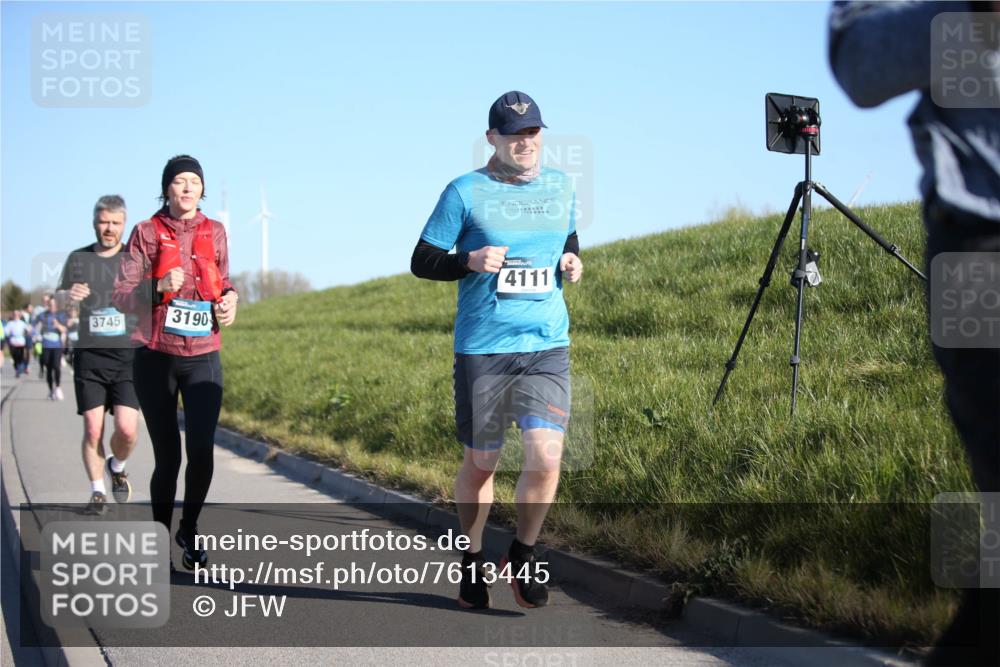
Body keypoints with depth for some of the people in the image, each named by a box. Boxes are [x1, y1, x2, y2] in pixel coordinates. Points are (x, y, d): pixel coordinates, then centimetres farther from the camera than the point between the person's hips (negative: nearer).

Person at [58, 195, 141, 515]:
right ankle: (97, 491, 16)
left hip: (128, 356, -1)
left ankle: (117, 467, 20)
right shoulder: (78, 259, 9)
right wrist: (68, 298, -11)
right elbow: (64, 317, 12)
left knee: (127, 429, -11)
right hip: (89, 358, 1)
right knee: (93, 430, -2)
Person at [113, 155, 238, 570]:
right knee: (167, 456, 1)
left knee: (202, 449, -14)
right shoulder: (146, 233, 0)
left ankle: (189, 530, 9)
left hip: (203, 358, 1)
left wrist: (230, 301, 0)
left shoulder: (214, 233, 8)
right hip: (156, 358, -1)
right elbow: (121, 295, -3)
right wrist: (159, 287, -20)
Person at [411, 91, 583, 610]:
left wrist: (572, 263, 6)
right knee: (480, 463, 8)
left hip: (548, 347, 2)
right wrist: (470, 261, -17)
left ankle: (522, 557, 9)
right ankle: (473, 561, 30)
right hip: (482, 348, -2)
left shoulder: (560, 187, 11)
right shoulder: (466, 192, -2)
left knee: (546, 455, -13)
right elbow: (422, 262, 1)